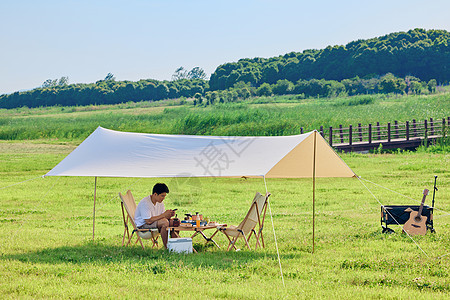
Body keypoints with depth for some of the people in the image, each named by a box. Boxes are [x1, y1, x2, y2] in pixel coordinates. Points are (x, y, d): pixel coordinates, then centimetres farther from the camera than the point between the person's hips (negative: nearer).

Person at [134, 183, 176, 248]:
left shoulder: (160, 202, 5)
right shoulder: (145, 203, -22)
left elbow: (162, 217, 8)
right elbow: (148, 221, -27)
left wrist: (169, 215, -15)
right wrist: (163, 215, -28)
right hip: (142, 225, -8)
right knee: (164, 222, -32)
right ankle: (166, 247, -27)